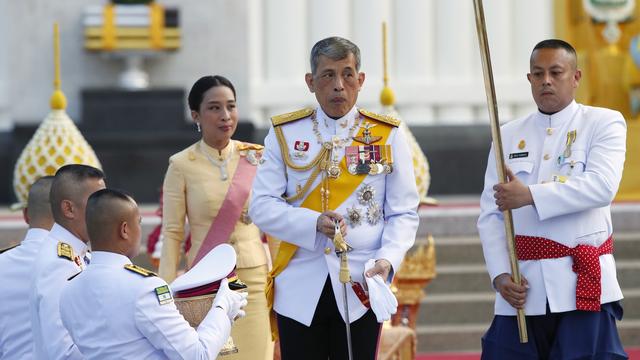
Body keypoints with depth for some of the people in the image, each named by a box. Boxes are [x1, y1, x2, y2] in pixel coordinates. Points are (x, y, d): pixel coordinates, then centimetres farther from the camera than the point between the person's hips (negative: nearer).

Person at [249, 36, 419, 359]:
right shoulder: (284, 134, 6)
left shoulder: (387, 136, 5)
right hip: (299, 290, 0)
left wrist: (387, 260, -14)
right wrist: (315, 223, -17)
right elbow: (261, 206, 0)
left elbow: (404, 214, 5)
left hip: (361, 287, 0)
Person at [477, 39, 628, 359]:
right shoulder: (508, 136, 14)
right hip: (521, 288, 3)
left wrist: (530, 195, -20)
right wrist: (501, 275, -6)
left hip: (583, 285, -3)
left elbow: (602, 186, -15)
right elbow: (490, 215, 9)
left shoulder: (604, 123, 4)